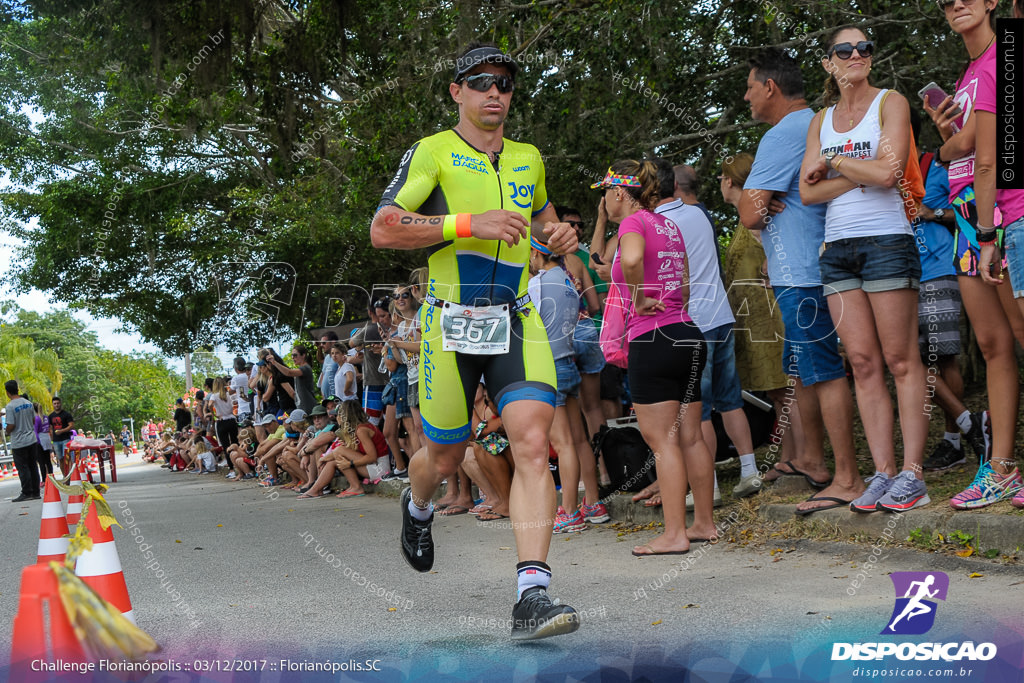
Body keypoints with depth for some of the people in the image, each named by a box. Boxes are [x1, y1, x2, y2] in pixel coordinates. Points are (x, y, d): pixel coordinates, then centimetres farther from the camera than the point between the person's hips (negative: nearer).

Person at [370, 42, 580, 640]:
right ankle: (417, 507, 48)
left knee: (533, 443, -17)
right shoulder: (433, 151, -2)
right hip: (452, 322, -3)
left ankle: (532, 597, -19)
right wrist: (469, 224, -20)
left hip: (518, 322, 3)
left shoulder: (528, 158, 14)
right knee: (445, 458, 10)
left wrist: (559, 232, 11)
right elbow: (382, 231, -11)